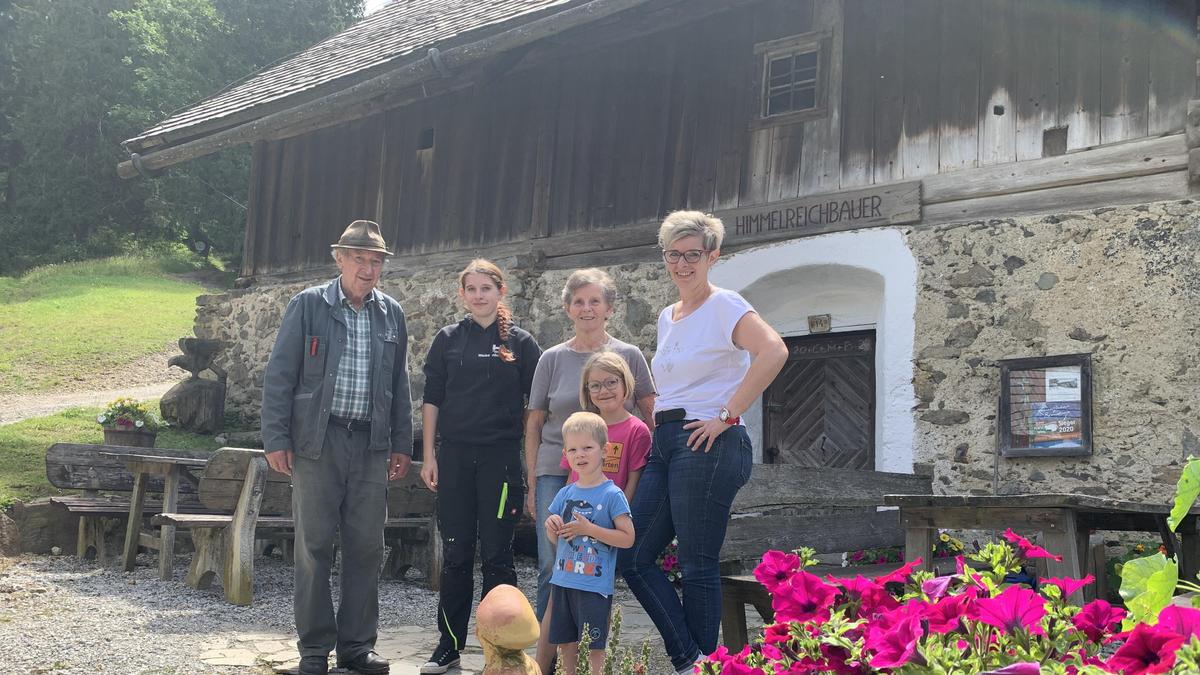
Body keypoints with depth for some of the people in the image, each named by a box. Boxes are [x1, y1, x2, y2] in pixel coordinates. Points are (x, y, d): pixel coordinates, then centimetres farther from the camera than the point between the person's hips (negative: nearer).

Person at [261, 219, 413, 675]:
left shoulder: (392, 314, 11)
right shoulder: (307, 305, 0)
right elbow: (280, 376, -1)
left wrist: (402, 444, 11)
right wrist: (276, 440, -7)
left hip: (372, 444, 3)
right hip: (317, 440, -3)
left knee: (366, 548, 6)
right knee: (314, 547, 1)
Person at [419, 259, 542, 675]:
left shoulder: (520, 343, 3)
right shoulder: (448, 340, 8)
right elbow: (432, 399, 8)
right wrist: (429, 456, 2)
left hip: (501, 457, -2)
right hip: (455, 456, 2)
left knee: (496, 555, 1)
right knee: (455, 555, 7)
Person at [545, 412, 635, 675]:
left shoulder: (612, 495, -10)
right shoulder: (565, 494, 8)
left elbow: (628, 538, -15)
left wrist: (588, 528, -20)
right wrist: (552, 527, -7)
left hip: (595, 585, -6)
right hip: (562, 581, 6)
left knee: (593, 647, -1)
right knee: (566, 644, 13)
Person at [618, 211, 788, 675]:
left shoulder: (724, 305, -6)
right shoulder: (666, 317, 19)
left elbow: (773, 351, -23)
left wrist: (728, 415, -21)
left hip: (707, 444, -9)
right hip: (665, 445, 9)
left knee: (698, 566, -4)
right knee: (633, 557, 4)